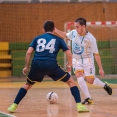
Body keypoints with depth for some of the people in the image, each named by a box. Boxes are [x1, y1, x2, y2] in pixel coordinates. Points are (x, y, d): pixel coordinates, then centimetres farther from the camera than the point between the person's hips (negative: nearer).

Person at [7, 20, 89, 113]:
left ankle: (13, 106, 21)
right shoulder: (58, 39, 19)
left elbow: (29, 52, 9)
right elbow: (69, 54, 12)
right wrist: (69, 64, 31)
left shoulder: (37, 38, 22)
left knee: (28, 85, 27)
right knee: (71, 82, 12)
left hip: (36, 64, 2)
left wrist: (26, 66, 17)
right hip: (51, 65, -2)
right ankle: (79, 105, -1)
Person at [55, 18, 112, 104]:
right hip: (76, 60, 3)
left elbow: (96, 54, -15)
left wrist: (100, 68, -13)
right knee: (79, 77, -18)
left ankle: (104, 85, 32)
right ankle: (89, 98, -16)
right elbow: (65, 36, 15)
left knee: (90, 80, 0)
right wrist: (55, 30, 2)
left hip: (87, 60, -3)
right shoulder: (73, 33, -10)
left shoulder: (91, 39, -22)